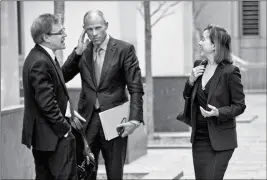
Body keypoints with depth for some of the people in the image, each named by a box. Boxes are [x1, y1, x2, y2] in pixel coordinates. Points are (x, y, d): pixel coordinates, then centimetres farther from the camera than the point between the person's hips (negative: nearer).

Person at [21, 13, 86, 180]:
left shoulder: (41, 56, 10)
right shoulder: (40, 62, -21)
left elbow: (61, 77, 23)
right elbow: (47, 103, -23)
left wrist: (78, 53, 14)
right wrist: (65, 129, -15)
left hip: (42, 135, 11)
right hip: (52, 135, -11)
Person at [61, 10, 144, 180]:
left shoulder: (124, 49, -5)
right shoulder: (83, 51, 6)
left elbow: (136, 88, -6)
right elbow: (62, 78, 3)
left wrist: (134, 120, -16)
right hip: (87, 120, 3)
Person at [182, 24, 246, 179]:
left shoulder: (230, 71, -12)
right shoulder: (199, 66, 6)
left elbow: (240, 106, -8)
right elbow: (187, 97, 15)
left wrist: (219, 112, -25)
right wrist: (191, 80, -4)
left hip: (221, 140, -6)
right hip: (199, 138, 6)